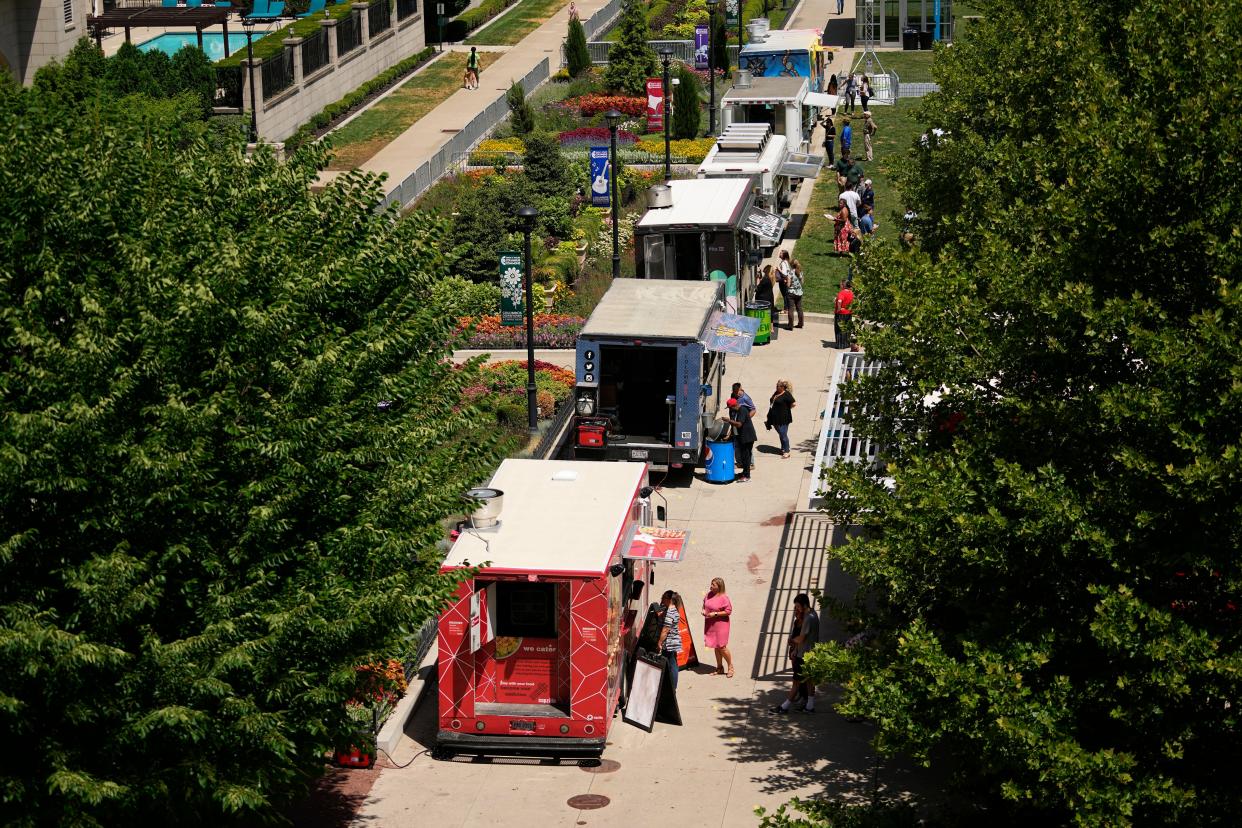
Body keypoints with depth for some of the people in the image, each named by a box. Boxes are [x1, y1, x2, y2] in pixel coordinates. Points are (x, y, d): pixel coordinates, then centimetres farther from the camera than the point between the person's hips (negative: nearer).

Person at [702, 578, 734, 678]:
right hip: (710, 624, 7)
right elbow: (704, 604, 20)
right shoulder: (709, 595, 5)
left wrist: (715, 614, -20)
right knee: (716, 647, 14)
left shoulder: (724, 598, -15)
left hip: (720, 624, -7)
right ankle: (719, 668, 24)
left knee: (721, 646, -6)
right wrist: (703, 610, -1)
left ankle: (730, 667, 11)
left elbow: (728, 611, -16)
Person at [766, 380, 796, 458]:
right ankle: (783, 449, 32)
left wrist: (787, 408, -8)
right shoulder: (776, 393, 8)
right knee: (780, 434, 19)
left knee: (783, 434, -4)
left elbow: (794, 403, -22)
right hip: (775, 418, 8)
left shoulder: (786, 395, -17)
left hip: (783, 418, -8)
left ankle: (786, 452, 3)